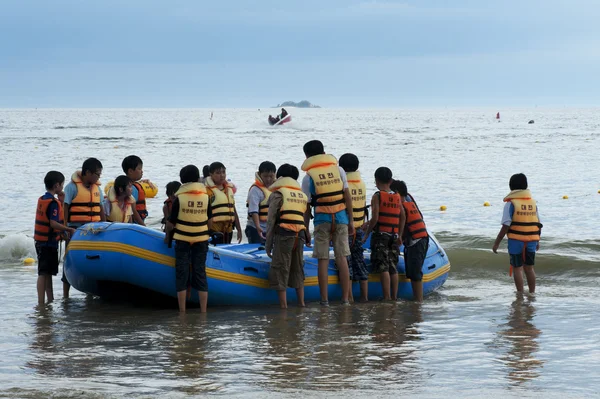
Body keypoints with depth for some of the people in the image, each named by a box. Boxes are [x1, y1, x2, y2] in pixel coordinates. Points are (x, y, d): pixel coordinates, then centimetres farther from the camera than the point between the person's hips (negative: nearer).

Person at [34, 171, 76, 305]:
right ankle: (41, 303, -12)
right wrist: (69, 229, -17)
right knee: (44, 273, -10)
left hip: (41, 241, 9)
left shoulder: (42, 199, 10)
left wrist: (60, 202, 10)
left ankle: (50, 300, 23)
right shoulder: (53, 202, -17)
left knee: (47, 273, 16)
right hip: (49, 242, -9)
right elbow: (53, 223, -24)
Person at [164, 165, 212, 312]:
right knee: (200, 273, 7)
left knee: (182, 274, 3)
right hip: (201, 239, 3)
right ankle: (203, 311, 4)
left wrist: (167, 235, 11)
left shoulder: (179, 198, -9)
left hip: (182, 239, -3)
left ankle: (182, 311, 2)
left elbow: (171, 222, -5)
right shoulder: (205, 196, 0)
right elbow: (209, 220, 8)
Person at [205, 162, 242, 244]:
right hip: (214, 232, -7)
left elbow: (233, 210, 21)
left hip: (228, 231, 7)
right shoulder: (208, 190, -8)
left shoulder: (229, 189, 16)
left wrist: (239, 230, 19)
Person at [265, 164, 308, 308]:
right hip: (300, 236, 5)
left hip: (283, 235, -5)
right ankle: (301, 302, 19)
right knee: (297, 269, 16)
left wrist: (268, 244, 0)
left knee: (280, 270, -1)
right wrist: (306, 238, 14)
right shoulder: (303, 195, 17)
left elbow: (271, 221, -3)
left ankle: (283, 305, -5)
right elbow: (305, 219, 11)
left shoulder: (277, 194, 1)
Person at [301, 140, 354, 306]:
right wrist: (351, 221, 11)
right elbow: (347, 197, 5)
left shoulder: (308, 177, 0)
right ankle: (345, 298, 5)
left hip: (322, 219, -2)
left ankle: (324, 299, 1)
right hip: (341, 217, 2)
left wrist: (306, 230, 5)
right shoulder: (338, 170, 7)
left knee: (323, 260, 1)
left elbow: (306, 207, -1)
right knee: (342, 258, 6)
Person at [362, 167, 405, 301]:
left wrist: (367, 233, -3)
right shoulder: (397, 197, 11)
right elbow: (403, 217, 9)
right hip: (393, 235, 6)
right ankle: (394, 297, 11)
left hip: (380, 235, -6)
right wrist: (399, 235, 16)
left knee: (383, 267, -9)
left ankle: (387, 297, -15)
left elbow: (374, 218, -13)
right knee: (393, 268, 10)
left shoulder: (377, 196, -6)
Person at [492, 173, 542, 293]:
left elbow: (506, 226, -14)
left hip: (516, 241, -5)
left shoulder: (511, 203, -10)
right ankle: (532, 293, 19)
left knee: (517, 268, 3)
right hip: (531, 240, 5)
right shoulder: (533, 202, 7)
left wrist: (497, 243, -9)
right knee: (529, 268, 15)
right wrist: (537, 241, 23)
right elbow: (538, 224, 11)